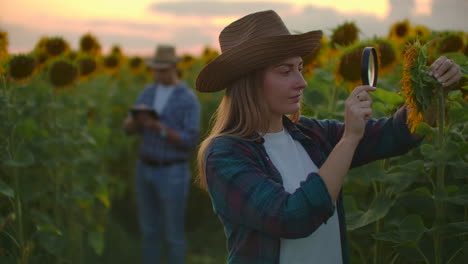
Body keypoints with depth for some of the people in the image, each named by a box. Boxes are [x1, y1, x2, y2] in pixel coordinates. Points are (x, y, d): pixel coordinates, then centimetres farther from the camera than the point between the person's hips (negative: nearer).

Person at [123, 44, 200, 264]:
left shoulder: (189, 99, -12)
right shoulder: (148, 92, 7)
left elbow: (190, 142, -17)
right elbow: (129, 128, 3)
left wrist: (159, 128, -29)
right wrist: (137, 117, -22)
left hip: (173, 173, -6)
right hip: (145, 170, 6)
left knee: (173, 234, 2)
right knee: (149, 230, 13)